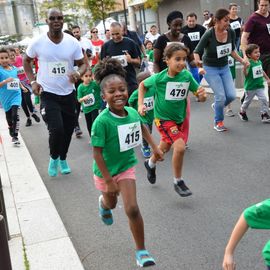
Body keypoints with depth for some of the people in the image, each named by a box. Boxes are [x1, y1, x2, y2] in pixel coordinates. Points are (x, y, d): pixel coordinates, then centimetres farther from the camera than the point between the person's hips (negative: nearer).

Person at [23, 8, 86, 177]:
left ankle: (63, 158, 41)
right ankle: (54, 157, 14)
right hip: (48, 94, -3)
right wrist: (32, 81, -4)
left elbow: (83, 64, 2)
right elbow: (27, 61, 8)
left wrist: (78, 73, -21)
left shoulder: (73, 43, -7)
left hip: (69, 93, 3)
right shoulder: (38, 43, -9)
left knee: (68, 130, 13)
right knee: (57, 129, -17)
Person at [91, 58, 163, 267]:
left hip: (126, 166, 2)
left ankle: (141, 251, 9)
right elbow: (97, 153, -25)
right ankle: (103, 203, 64)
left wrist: (154, 147, 11)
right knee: (111, 203, 24)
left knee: (132, 209, -8)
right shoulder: (102, 121, -29)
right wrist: (109, 180, -24)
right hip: (106, 170, -2)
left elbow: (142, 127, 12)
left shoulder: (132, 113, -13)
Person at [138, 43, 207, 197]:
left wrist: (202, 95, -33)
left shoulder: (187, 76, -15)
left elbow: (200, 96, -10)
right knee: (180, 146, -21)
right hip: (163, 118, -4)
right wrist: (140, 104, -10)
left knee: (164, 148, 22)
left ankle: (150, 164, 55)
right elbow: (143, 85, -1)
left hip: (180, 118, 4)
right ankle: (178, 182, 0)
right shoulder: (159, 78, -20)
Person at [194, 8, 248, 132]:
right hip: (210, 69, -5)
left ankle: (216, 105, 30)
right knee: (221, 96, -10)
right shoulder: (209, 34, -22)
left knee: (232, 95, -3)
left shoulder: (231, 32, -8)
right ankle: (218, 122, 13)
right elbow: (196, 52, -18)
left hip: (225, 67, 5)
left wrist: (241, 60, 0)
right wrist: (198, 63, -36)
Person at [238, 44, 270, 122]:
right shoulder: (249, 63, -18)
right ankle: (242, 112, 37)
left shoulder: (259, 62, 3)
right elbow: (246, 74, -27)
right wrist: (245, 67, -44)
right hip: (250, 87, -5)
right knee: (247, 101, 13)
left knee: (264, 99, -7)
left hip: (260, 86, 5)